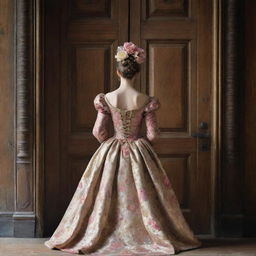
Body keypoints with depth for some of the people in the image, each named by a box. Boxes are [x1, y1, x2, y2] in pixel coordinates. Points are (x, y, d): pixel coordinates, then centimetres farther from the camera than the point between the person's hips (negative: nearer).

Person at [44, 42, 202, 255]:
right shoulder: (145, 101, -10)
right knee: (143, 196, 9)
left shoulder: (106, 99, -9)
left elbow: (98, 131, -6)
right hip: (140, 154, 0)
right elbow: (153, 133, -6)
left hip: (112, 153, 1)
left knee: (106, 196, 11)